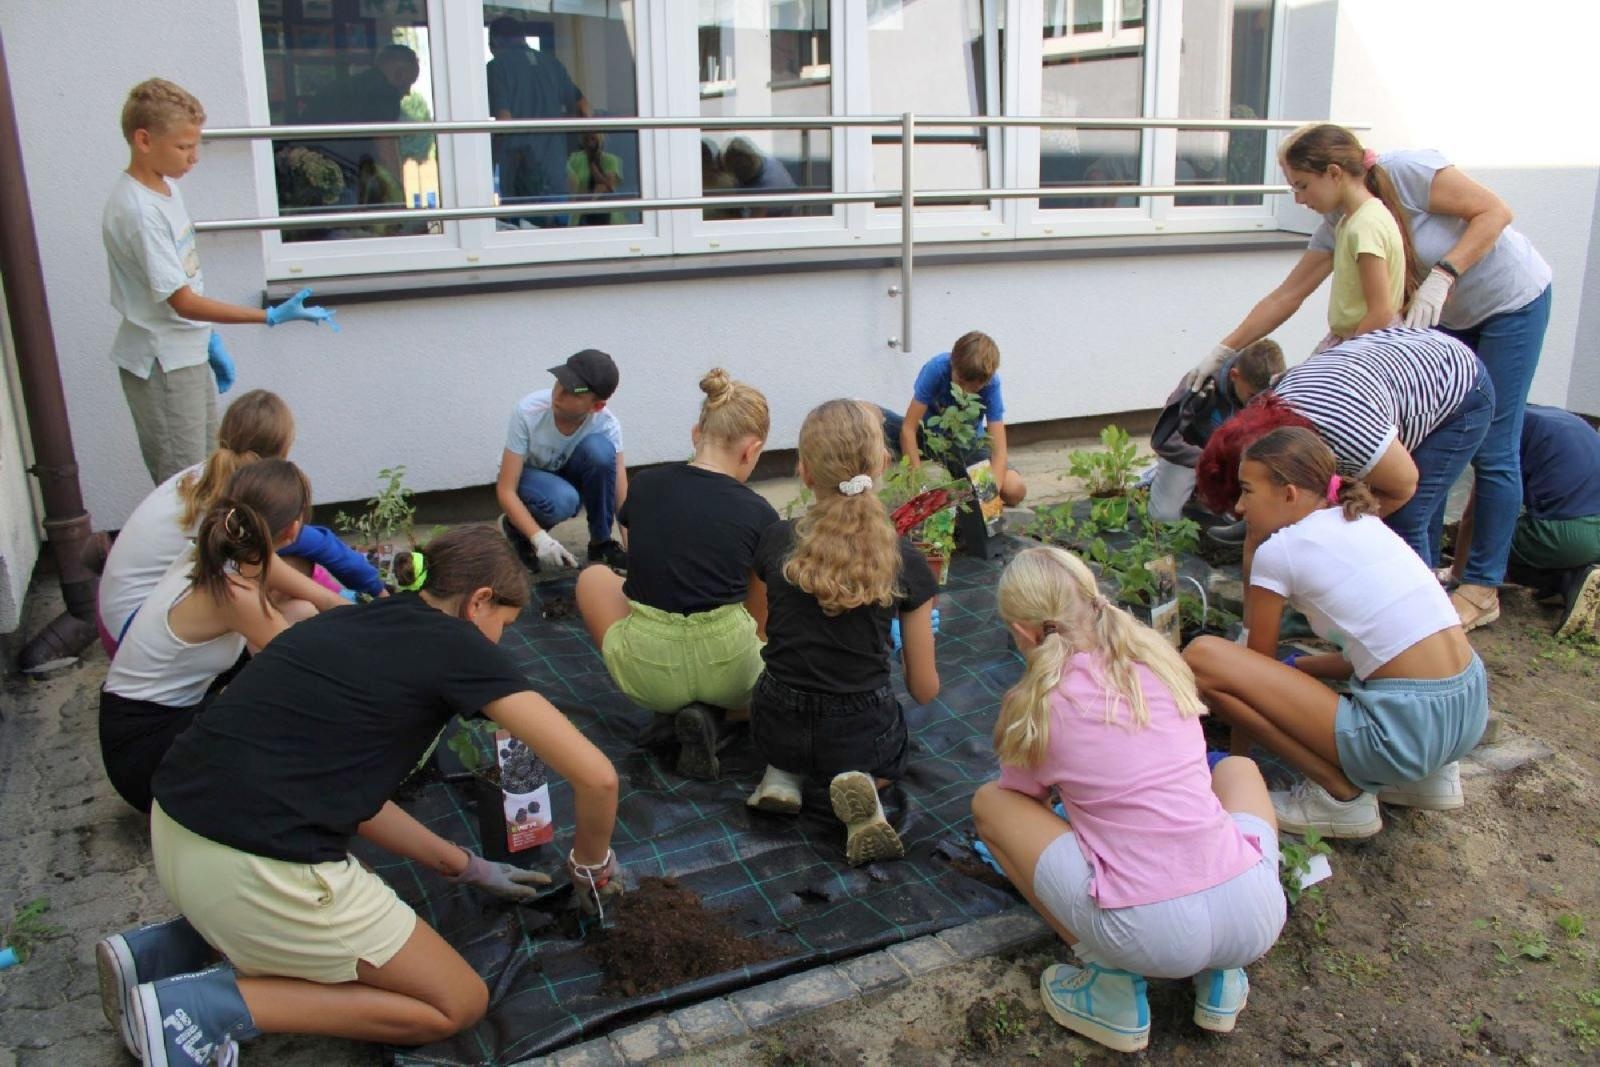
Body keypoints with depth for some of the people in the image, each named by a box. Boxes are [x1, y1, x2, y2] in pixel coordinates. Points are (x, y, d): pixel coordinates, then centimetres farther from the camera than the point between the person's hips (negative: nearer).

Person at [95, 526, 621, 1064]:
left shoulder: (352, 624, 16)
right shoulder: (456, 645, -5)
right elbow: (596, 775, -9)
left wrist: (468, 867, 25)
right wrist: (590, 865, 11)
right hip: (252, 871, -9)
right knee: (458, 1004, 9)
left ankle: (170, 948, 18)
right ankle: (213, 1004, -1)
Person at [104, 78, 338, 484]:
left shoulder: (165, 188, 5)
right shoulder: (138, 211, -24)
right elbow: (182, 302, -25)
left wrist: (210, 342, 16)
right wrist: (272, 316, -29)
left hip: (187, 352, 9)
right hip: (161, 364, -9)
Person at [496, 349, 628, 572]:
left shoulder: (607, 425, -26)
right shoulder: (528, 411, -31)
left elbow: (622, 498, -25)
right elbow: (505, 490, -28)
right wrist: (539, 538, -41)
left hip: (569, 476, 2)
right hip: (527, 477, -2)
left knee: (599, 448, -31)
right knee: (562, 499, -37)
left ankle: (602, 543, -12)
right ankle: (515, 529, -2)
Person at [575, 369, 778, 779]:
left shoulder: (644, 486, 2)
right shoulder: (759, 513, -3)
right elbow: (759, 615, 9)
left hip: (648, 671, 1)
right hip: (728, 666, 0)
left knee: (594, 576, 29)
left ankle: (669, 709, 12)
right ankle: (713, 715, 1)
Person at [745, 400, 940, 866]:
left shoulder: (774, 542, -10)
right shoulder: (905, 562, -13)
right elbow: (924, 690, -5)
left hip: (776, 727, 2)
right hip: (861, 734, -2)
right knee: (896, 746, 35)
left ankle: (783, 775, 9)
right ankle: (862, 784, 0)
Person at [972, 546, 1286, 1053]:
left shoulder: (1038, 701, 0)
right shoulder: (1157, 655, 12)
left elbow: (1024, 799, 17)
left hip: (1147, 934, -4)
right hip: (1257, 915, 4)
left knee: (989, 802, 13)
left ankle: (1112, 978, 8)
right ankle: (1221, 973, 21)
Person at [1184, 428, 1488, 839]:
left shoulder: (1278, 550, -4)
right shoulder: (1364, 522, 17)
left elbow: (1256, 664, 5)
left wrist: (1237, 757, 18)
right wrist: (1295, 666, 25)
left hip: (1407, 727, -9)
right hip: (1471, 710, 9)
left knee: (1201, 656, -11)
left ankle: (1341, 793, -2)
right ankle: (1427, 772, 19)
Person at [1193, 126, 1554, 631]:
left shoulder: (1405, 171, -25)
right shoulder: (1338, 226, -5)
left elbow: (1495, 211, -21)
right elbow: (1285, 296, -2)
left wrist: (1443, 273, -32)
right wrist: (1224, 351, -3)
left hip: (1512, 301, -7)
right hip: (1451, 319, 7)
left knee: (1493, 451, -5)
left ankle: (1482, 587, 3)